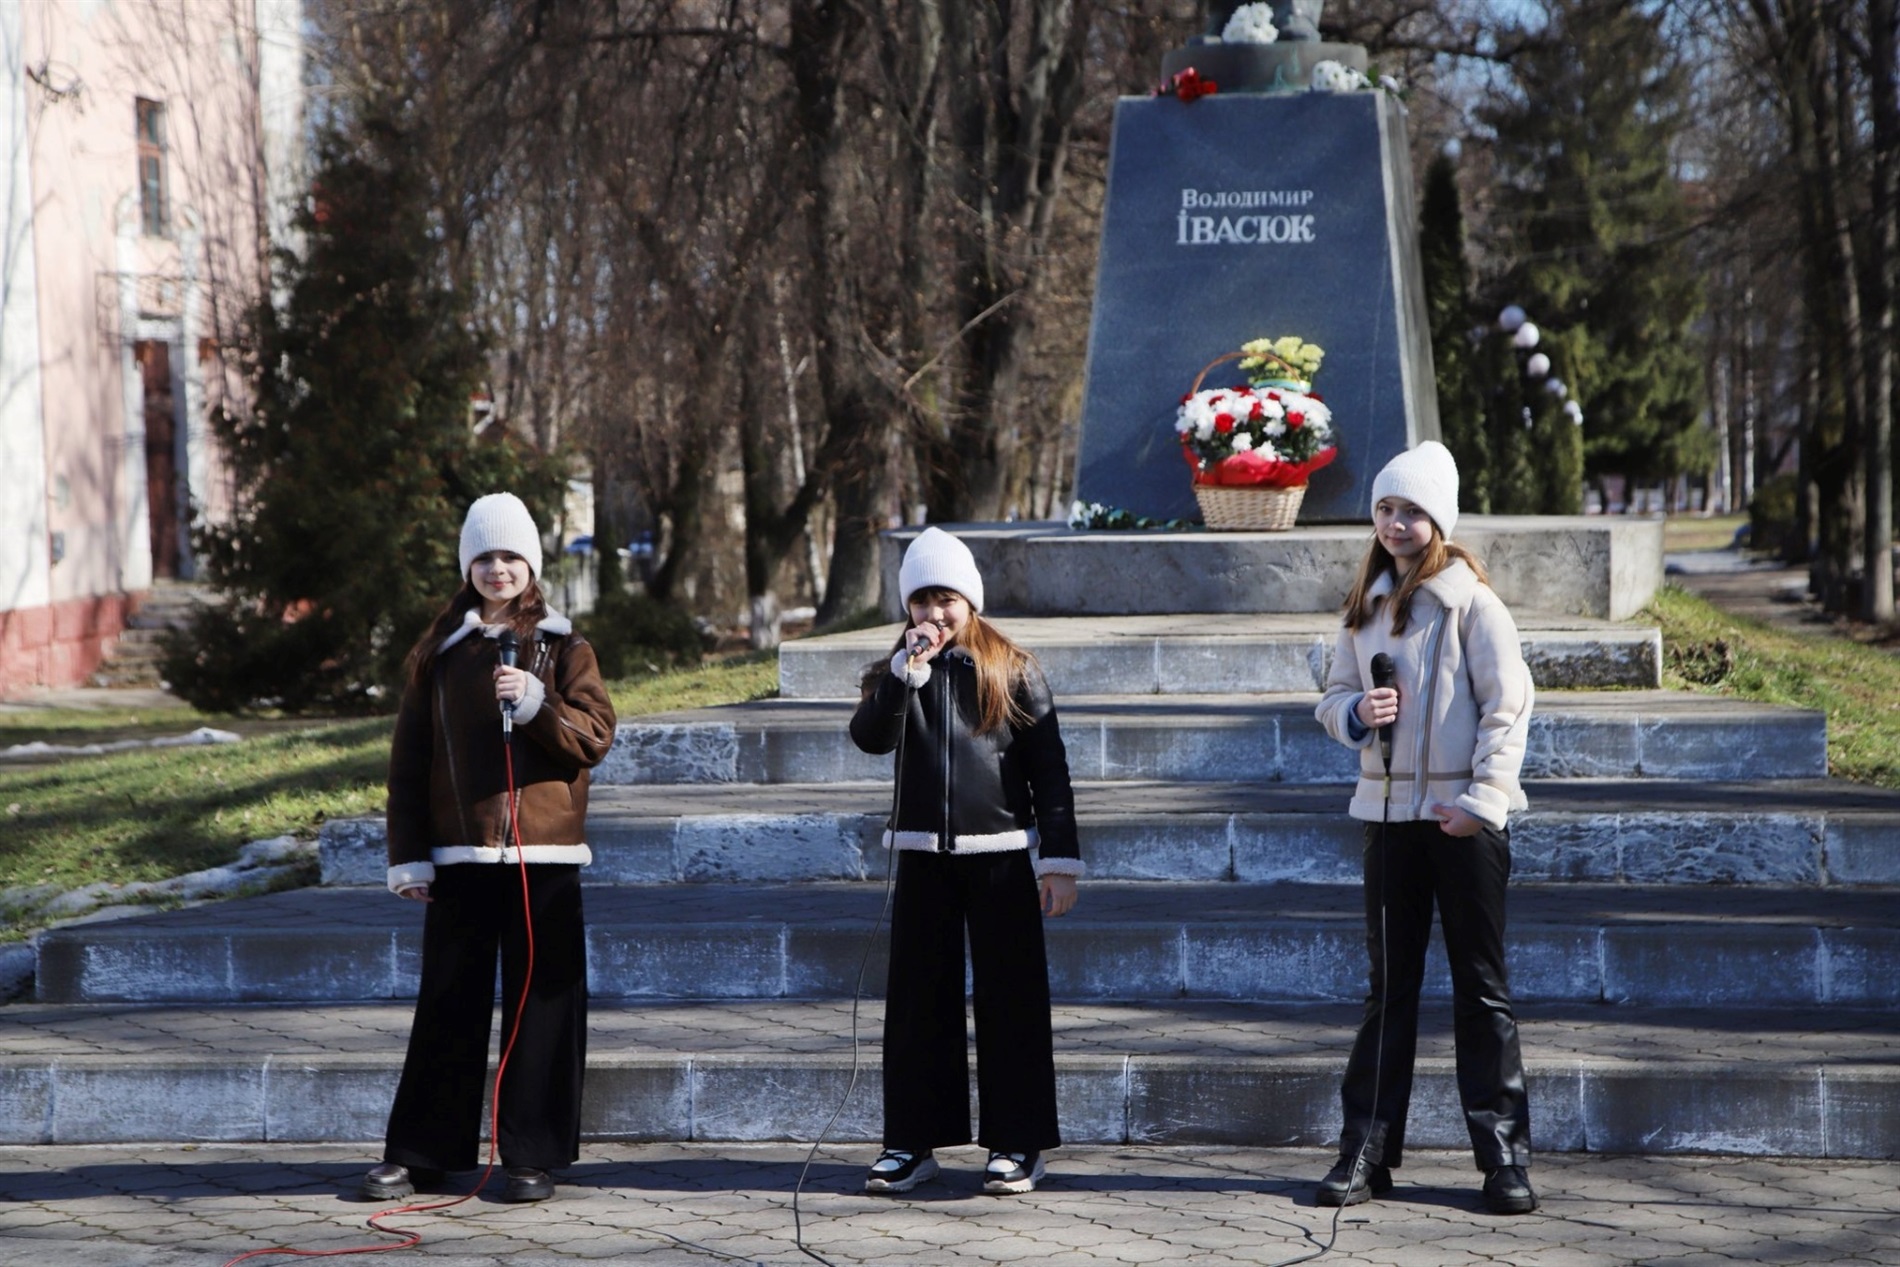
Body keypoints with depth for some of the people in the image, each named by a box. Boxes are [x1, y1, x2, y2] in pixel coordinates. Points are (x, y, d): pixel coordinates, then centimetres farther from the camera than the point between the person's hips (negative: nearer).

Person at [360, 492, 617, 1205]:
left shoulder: (564, 649, 7)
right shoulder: (440, 652, 10)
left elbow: (594, 737, -2)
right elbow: (409, 758, 8)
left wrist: (535, 704, -18)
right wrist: (409, 856, 2)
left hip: (544, 855, -1)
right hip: (459, 855, 1)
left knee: (540, 1006, 1)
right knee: (448, 1006, 4)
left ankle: (533, 1157, 8)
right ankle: (420, 1154, 11)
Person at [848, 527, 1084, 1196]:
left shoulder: (1013, 671, 1)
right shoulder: (898, 675, 9)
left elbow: (1049, 769, 1)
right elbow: (869, 737, -10)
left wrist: (1059, 859, -5)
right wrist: (907, 668, -18)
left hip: (1000, 854, -3)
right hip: (923, 857, 3)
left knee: (1009, 1000, 1)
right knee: (917, 1000, 6)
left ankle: (1016, 1143, 8)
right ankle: (912, 1141, 15)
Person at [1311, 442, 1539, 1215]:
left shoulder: (1471, 602, -5)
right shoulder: (1366, 607, 10)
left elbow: (1508, 707, -7)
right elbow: (1334, 697, 15)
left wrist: (1482, 797, -16)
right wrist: (1357, 712, -8)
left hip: (1463, 815, -4)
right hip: (1389, 811, 4)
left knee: (1481, 986, 1)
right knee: (1389, 986, 8)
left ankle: (1505, 1158, 5)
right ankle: (1366, 1151, 11)